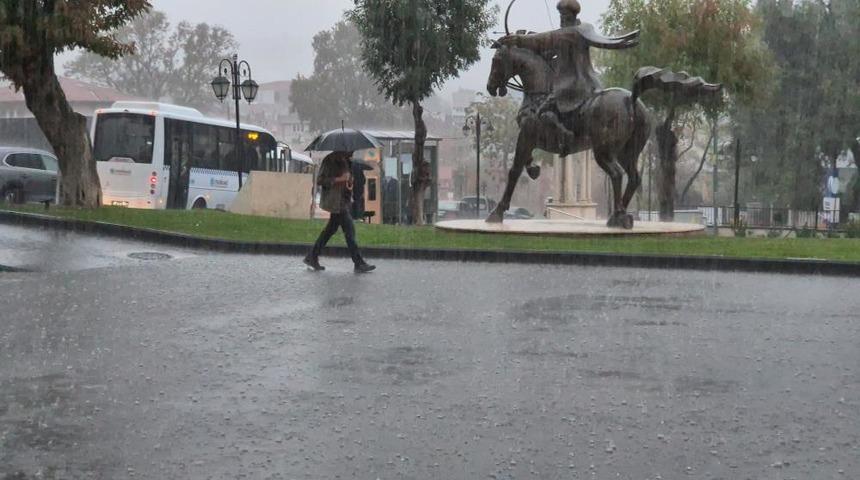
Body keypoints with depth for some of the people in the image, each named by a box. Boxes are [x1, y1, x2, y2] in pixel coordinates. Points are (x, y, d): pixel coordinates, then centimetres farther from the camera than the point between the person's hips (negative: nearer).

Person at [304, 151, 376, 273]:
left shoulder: (346, 161, 13)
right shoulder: (329, 160, -13)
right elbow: (320, 180, -15)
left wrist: (350, 182, 6)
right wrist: (338, 179, -22)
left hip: (345, 200, 9)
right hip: (336, 202, -9)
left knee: (331, 229, 13)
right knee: (349, 231, -7)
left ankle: (312, 257, 21)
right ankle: (359, 264, -3)